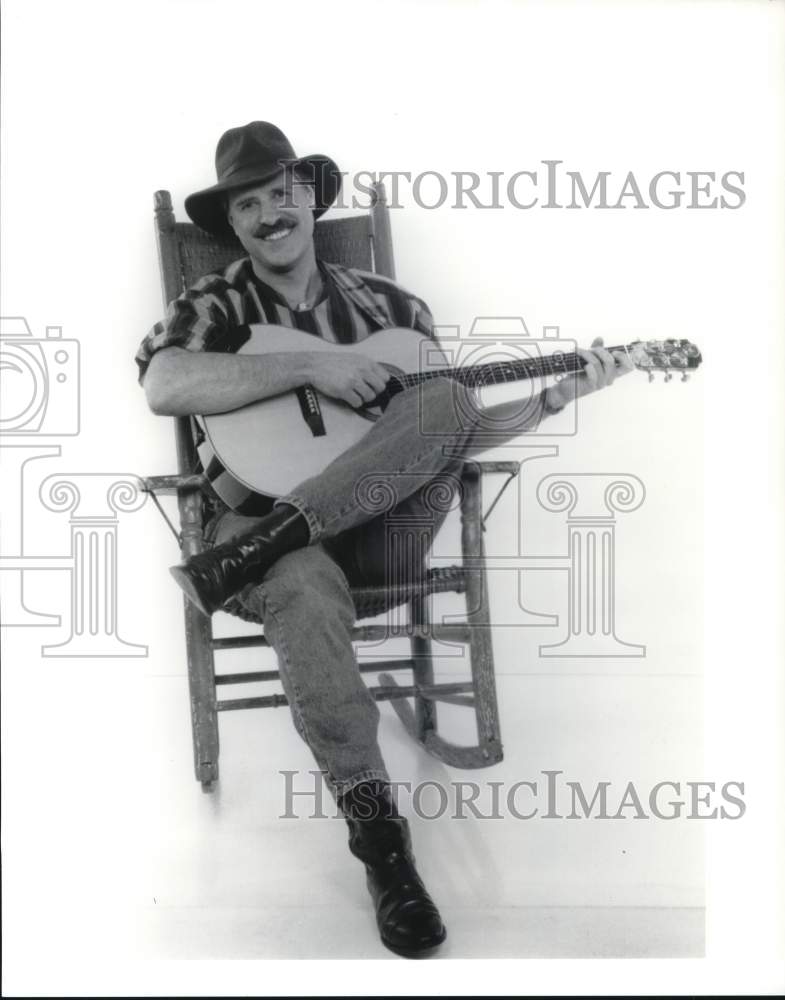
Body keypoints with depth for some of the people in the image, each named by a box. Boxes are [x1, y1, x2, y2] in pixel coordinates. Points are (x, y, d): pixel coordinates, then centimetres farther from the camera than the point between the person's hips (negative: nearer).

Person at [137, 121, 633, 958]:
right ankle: (377, 829, -27)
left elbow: (456, 426, 15)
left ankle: (247, 555, -32)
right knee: (307, 596, -39)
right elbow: (163, 388, -19)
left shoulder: (387, 307, 14)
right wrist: (309, 365, -21)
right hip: (263, 509, -2)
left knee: (448, 396, -25)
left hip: (382, 522, 2)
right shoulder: (216, 306, 5)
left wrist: (553, 399, 1)